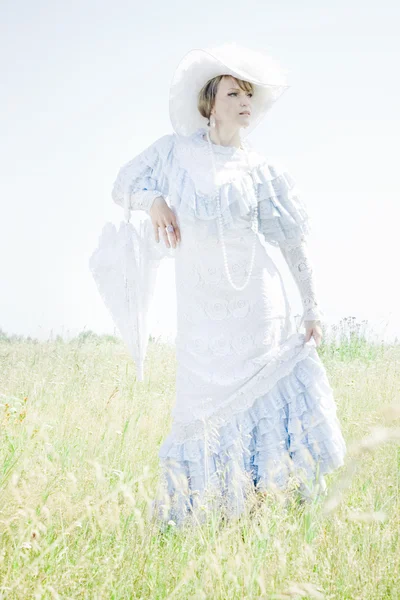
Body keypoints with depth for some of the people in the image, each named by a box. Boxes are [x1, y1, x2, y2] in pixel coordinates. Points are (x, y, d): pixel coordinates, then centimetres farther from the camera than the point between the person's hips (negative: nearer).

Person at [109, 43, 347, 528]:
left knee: (270, 395, -5)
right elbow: (124, 184, 10)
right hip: (202, 310, 1)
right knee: (205, 407, 3)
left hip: (257, 306, 0)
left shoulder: (262, 172, 4)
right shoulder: (178, 150, 6)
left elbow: (293, 243, 7)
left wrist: (312, 307, 5)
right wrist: (153, 200, -12)